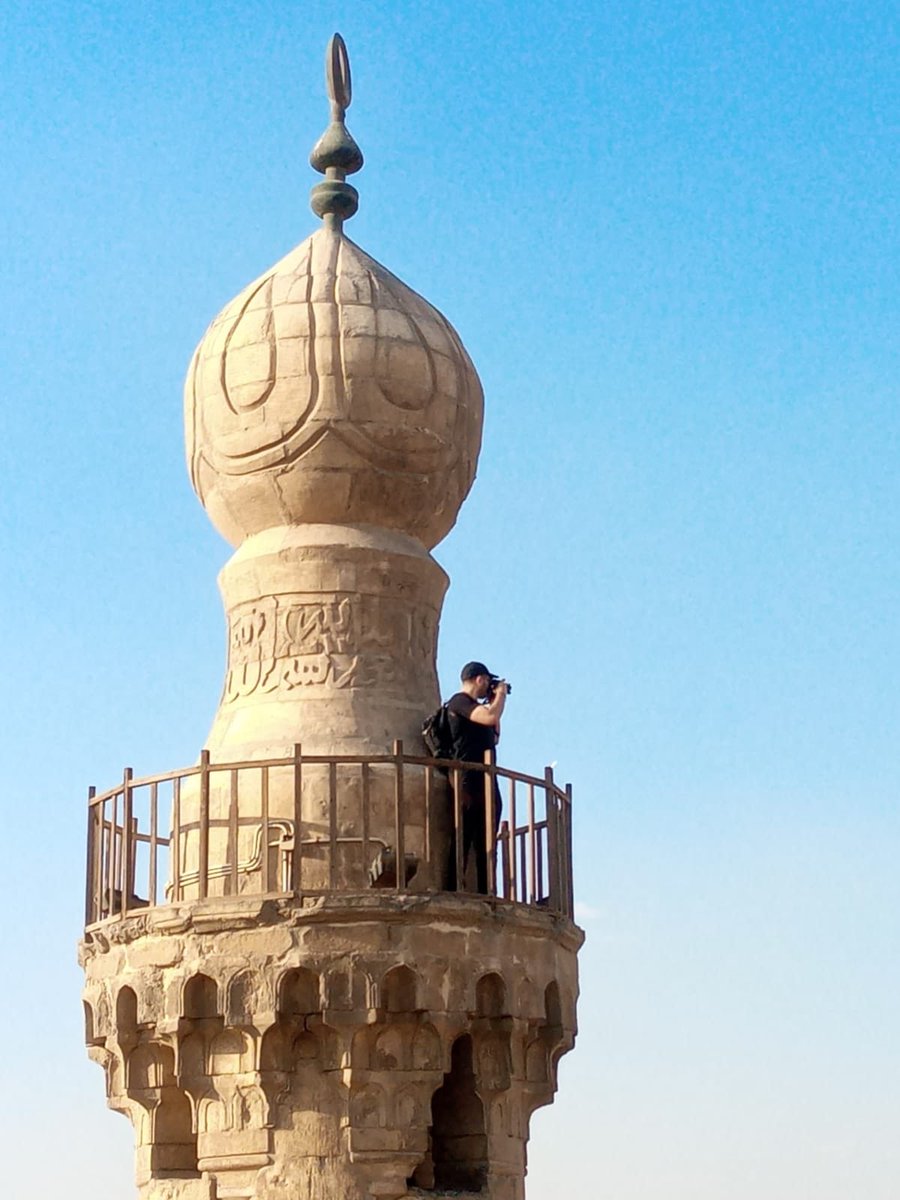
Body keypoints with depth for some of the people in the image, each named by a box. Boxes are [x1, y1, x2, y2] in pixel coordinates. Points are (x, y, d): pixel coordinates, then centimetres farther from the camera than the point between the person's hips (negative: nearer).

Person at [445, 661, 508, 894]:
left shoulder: (477, 707, 25)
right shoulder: (459, 702, -5)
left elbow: (494, 737, 29)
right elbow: (491, 717, -20)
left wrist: (495, 701, 24)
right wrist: (501, 694, -2)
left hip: (487, 783, 9)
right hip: (469, 782, -9)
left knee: (485, 847, 4)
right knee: (462, 843, -13)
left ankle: (486, 895, 1)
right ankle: (453, 893, -16)